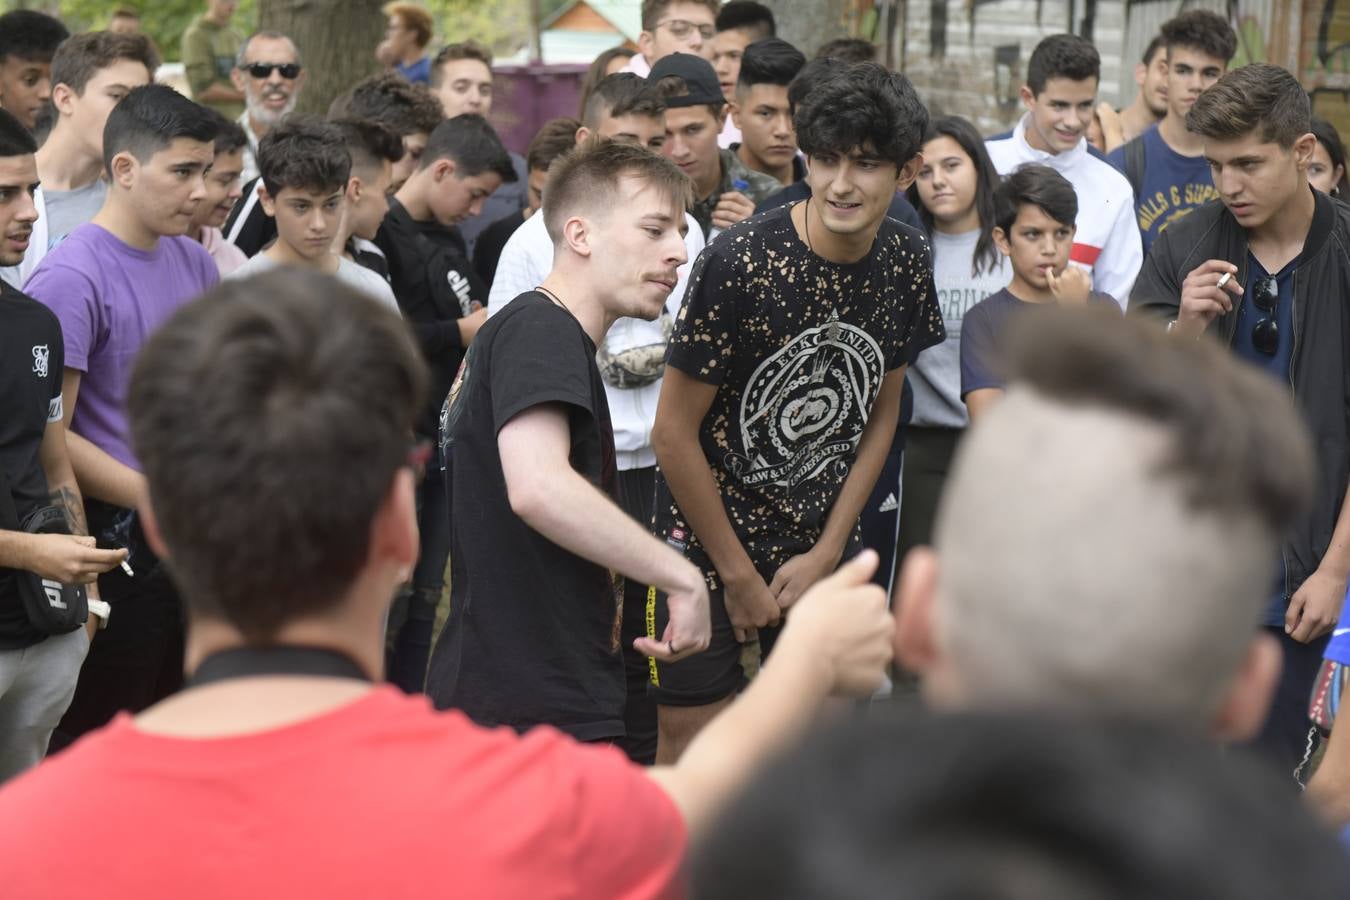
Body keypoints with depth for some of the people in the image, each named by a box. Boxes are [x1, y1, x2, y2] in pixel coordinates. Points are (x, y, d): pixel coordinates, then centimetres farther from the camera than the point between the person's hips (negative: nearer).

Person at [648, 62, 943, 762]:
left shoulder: (907, 263, -5)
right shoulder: (738, 264, -22)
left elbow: (881, 412, 7)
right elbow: (674, 433, -16)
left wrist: (826, 552, 1)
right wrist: (739, 574, -10)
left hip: (825, 544, 5)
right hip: (711, 538, -4)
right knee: (691, 743, -1)